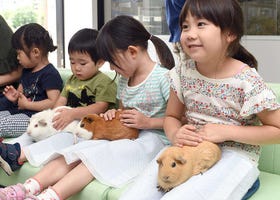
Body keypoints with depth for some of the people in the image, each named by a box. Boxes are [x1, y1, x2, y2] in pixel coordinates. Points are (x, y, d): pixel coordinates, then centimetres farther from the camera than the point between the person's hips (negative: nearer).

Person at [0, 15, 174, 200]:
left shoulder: (163, 77, -10)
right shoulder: (124, 79, 15)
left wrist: (148, 122, -18)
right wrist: (113, 114, 5)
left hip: (151, 136, -7)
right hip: (124, 136, 7)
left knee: (98, 156, -30)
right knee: (78, 153, -17)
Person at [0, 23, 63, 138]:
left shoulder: (50, 74, -12)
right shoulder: (27, 71, 18)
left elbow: (54, 102, -20)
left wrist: (27, 104, -16)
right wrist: (15, 96, 5)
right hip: (18, 111, 10)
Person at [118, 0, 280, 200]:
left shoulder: (247, 81, -16)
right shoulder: (183, 73, -1)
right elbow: (172, 116, 13)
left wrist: (226, 132, -18)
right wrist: (175, 135, -12)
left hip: (234, 156, -4)